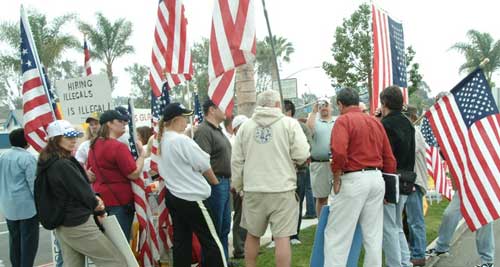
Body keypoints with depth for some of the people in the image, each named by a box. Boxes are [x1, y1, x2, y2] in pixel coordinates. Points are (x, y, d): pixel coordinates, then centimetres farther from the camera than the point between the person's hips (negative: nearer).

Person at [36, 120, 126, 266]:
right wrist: (98, 208, 2)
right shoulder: (64, 165, -22)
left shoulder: (48, 163, 8)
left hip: (61, 225, 10)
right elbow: (82, 191, -17)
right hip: (78, 225, -10)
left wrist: (93, 198, -2)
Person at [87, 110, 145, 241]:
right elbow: (134, 174, -18)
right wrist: (141, 153, -8)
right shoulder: (118, 146, -19)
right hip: (119, 200, -8)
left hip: (100, 197, 9)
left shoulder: (94, 145, 8)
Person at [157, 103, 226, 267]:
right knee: (211, 241, 0)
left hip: (173, 196, 9)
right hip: (191, 197, -9)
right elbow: (204, 165, -11)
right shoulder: (182, 140, -18)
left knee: (181, 240, 13)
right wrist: (215, 182, 5)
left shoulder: (163, 140, 6)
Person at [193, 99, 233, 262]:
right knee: (214, 229, -1)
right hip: (214, 183, -10)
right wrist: (214, 182, -21)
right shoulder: (204, 130, -14)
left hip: (225, 183, 10)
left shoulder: (218, 130, 16)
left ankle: (224, 260, 28)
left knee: (225, 227, 17)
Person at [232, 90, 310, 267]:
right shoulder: (289, 123, -4)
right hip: (282, 189, -3)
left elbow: (236, 161, 5)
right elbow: (302, 155, -9)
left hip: (253, 190, 3)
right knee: (282, 237, 0)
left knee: (252, 235, 17)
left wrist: (238, 186, 16)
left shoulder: (245, 126, 5)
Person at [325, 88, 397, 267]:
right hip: (377, 179, 7)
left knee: (337, 235, 0)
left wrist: (337, 179, -10)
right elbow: (389, 158, 15)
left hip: (353, 180, -7)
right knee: (373, 235, 13)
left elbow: (339, 152, -22)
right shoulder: (376, 122, 15)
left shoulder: (344, 120, -6)